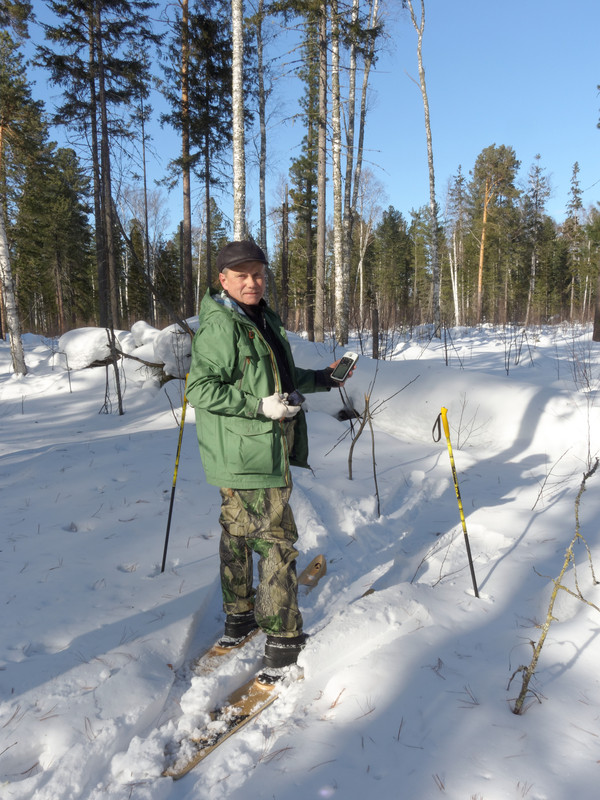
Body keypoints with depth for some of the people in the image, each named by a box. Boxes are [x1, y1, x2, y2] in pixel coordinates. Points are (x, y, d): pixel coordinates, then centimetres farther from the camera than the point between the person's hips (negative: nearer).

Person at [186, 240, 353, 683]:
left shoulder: (265, 320, 15)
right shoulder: (219, 327, -16)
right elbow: (201, 389, -19)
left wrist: (321, 378, 13)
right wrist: (260, 406, -24)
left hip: (266, 448, 10)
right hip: (247, 453, -10)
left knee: (239, 533, 20)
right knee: (276, 540, -4)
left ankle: (240, 615, 36)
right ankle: (283, 636, 9)